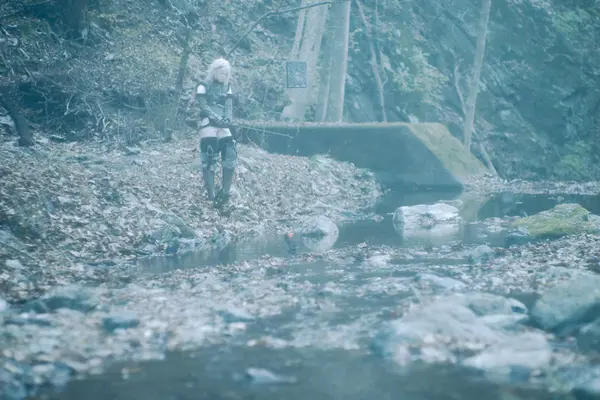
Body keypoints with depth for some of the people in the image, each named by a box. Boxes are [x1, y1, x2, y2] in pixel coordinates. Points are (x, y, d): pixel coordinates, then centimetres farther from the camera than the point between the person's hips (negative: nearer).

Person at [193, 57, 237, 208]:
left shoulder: (227, 88, 19)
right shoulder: (203, 87, 2)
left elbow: (229, 105, 10)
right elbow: (203, 106, -8)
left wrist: (228, 119, -11)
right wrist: (217, 119, -21)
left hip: (223, 127, 6)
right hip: (209, 126, -6)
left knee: (231, 157, -5)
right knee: (209, 160, -8)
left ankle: (224, 192, 4)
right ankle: (211, 196, -9)